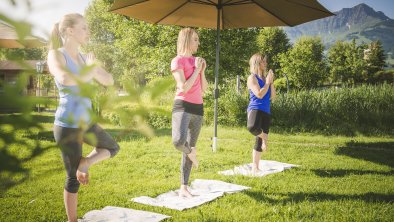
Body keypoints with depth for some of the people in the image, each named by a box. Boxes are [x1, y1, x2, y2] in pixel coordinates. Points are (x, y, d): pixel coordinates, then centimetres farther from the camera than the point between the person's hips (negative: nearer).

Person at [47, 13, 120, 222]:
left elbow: (109, 80, 8)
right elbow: (66, 79, -35)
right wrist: (90, 70, -18)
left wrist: (93, 68, -10)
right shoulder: (56, 55, -13)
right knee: (74, 178, 6)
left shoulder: (84, 58, 6)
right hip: (68, 125, -7)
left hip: (86, 122, 7)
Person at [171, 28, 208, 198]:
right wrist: (196, 70, -9)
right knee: (178, 142, -32)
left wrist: (202, 71, 1)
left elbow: (204, 89, 14)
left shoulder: (197, 61, 16)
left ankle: (184, 188, 15)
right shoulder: (178, 61, -5)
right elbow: (184, 88, -16)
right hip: (183, 106, -7)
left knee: (188, 148, 8)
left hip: (198, 108, 7)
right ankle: (191, 153, 5)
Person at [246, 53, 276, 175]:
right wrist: (267, 82, -5)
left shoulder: (265, 77, 16)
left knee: (259, 142, 9)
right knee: (252, 127, -40)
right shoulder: (252, 77, -4)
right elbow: (259, 94, -14)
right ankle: (263, 138, -5)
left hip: (266, 112, 7)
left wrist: (271, 82, 4)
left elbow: (273, 96, 13)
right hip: (255, 108, -7)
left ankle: (255, 168, 17)